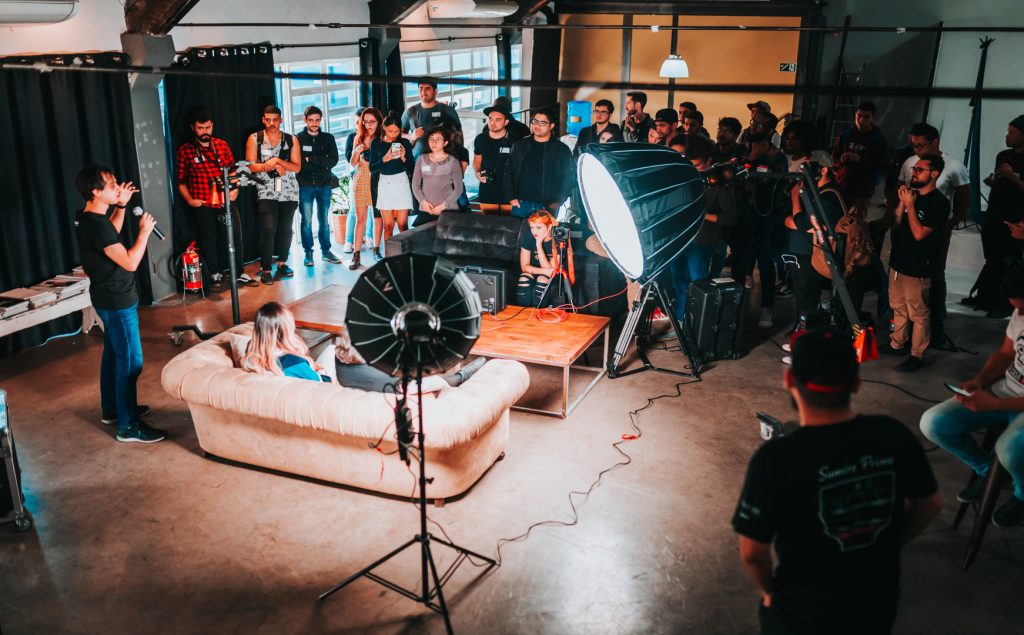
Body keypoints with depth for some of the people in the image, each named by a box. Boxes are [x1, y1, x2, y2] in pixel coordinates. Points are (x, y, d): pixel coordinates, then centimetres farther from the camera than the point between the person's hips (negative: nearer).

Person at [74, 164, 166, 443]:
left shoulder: (86, 218, 4)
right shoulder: (96, 224, -26)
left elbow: (112, 234, 26)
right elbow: (130, 262, -29)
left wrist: (121, 205, 16)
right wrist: (144, 231, -16)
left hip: (108, 298, 11)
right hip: (117, 301, -11)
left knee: (113, 354, 21)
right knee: (130, 362, -5)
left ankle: (112, 408, 36)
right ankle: (128, 426, 1)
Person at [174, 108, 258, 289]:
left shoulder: (222, 145, 9)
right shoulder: (184, 151, 0)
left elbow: (232, 169, 15)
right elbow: (180, 180, 2)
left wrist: (234, 188, 1)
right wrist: (189, 199, -7)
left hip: (226, 201, 2)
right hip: (202, 205, -2)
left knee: (235, 235, 0)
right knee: (209, 240, 8)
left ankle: (240, 273, 13)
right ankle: (215, 275, 23)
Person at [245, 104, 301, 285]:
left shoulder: (291, 140, 5)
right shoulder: (254, 139, 2)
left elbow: (297, 167, -1)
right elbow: (251, 166, -4)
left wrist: (277, 160, -14)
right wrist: (272, 166, -15)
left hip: (289, 191, 3)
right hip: (266, 191, -2)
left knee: (286, 228, 7)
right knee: (268, 229, -13)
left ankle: (282, 262, 24)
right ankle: (265, 269, -8)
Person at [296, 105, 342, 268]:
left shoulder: (328, 138, 8)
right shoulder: (298, 139, 3)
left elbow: (333, 160, -5)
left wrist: (311, 160, -12)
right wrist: (321, 162, -11)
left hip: (324, 184, 2)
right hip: (305, 185, -2)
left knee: (324, 221, 9)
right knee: (306, 221, 0)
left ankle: (326, 251, 18)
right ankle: (308, 252, 9)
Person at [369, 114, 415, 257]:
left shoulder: (404, 143, 3)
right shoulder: (376, 143, 5)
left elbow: (411, 168, 3)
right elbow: (372, 168, 1)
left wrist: (403, 158, -15)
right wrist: (384, 159, -15)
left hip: (401, 182, -1)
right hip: (384, 184, 1)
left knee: (402, 224, -6)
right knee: (388, 225, 0)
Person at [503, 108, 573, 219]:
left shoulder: (562, 150, 2)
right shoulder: (520, 146, 9)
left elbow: (568, 178, 0)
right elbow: (509, 171, 11)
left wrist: (557, 203, -8)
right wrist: (511, 197, 1)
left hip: (547, 207, -2)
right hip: (520, 204, 3)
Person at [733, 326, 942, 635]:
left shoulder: (775, 459, -28)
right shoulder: (894, 435, -15)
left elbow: (752, 552, -20)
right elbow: (930, 504, 2)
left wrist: (769, 590, 0)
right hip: (881, 603, 4)